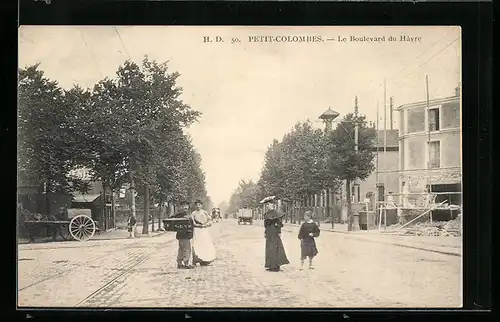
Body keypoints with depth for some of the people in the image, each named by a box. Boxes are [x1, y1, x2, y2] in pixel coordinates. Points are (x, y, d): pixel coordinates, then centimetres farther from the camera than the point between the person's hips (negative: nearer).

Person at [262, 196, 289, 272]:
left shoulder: (275, 213, -13)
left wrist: (279, 232, -15)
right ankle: (272, 266, 16)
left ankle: (275, 266, -1)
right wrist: (265, 232, 17)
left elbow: (279, 223, -13)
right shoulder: (267, 213, 11)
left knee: (274, 248, -5)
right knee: (269, 248, 10)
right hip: (268, 232, 8)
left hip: (274, 232, -8)